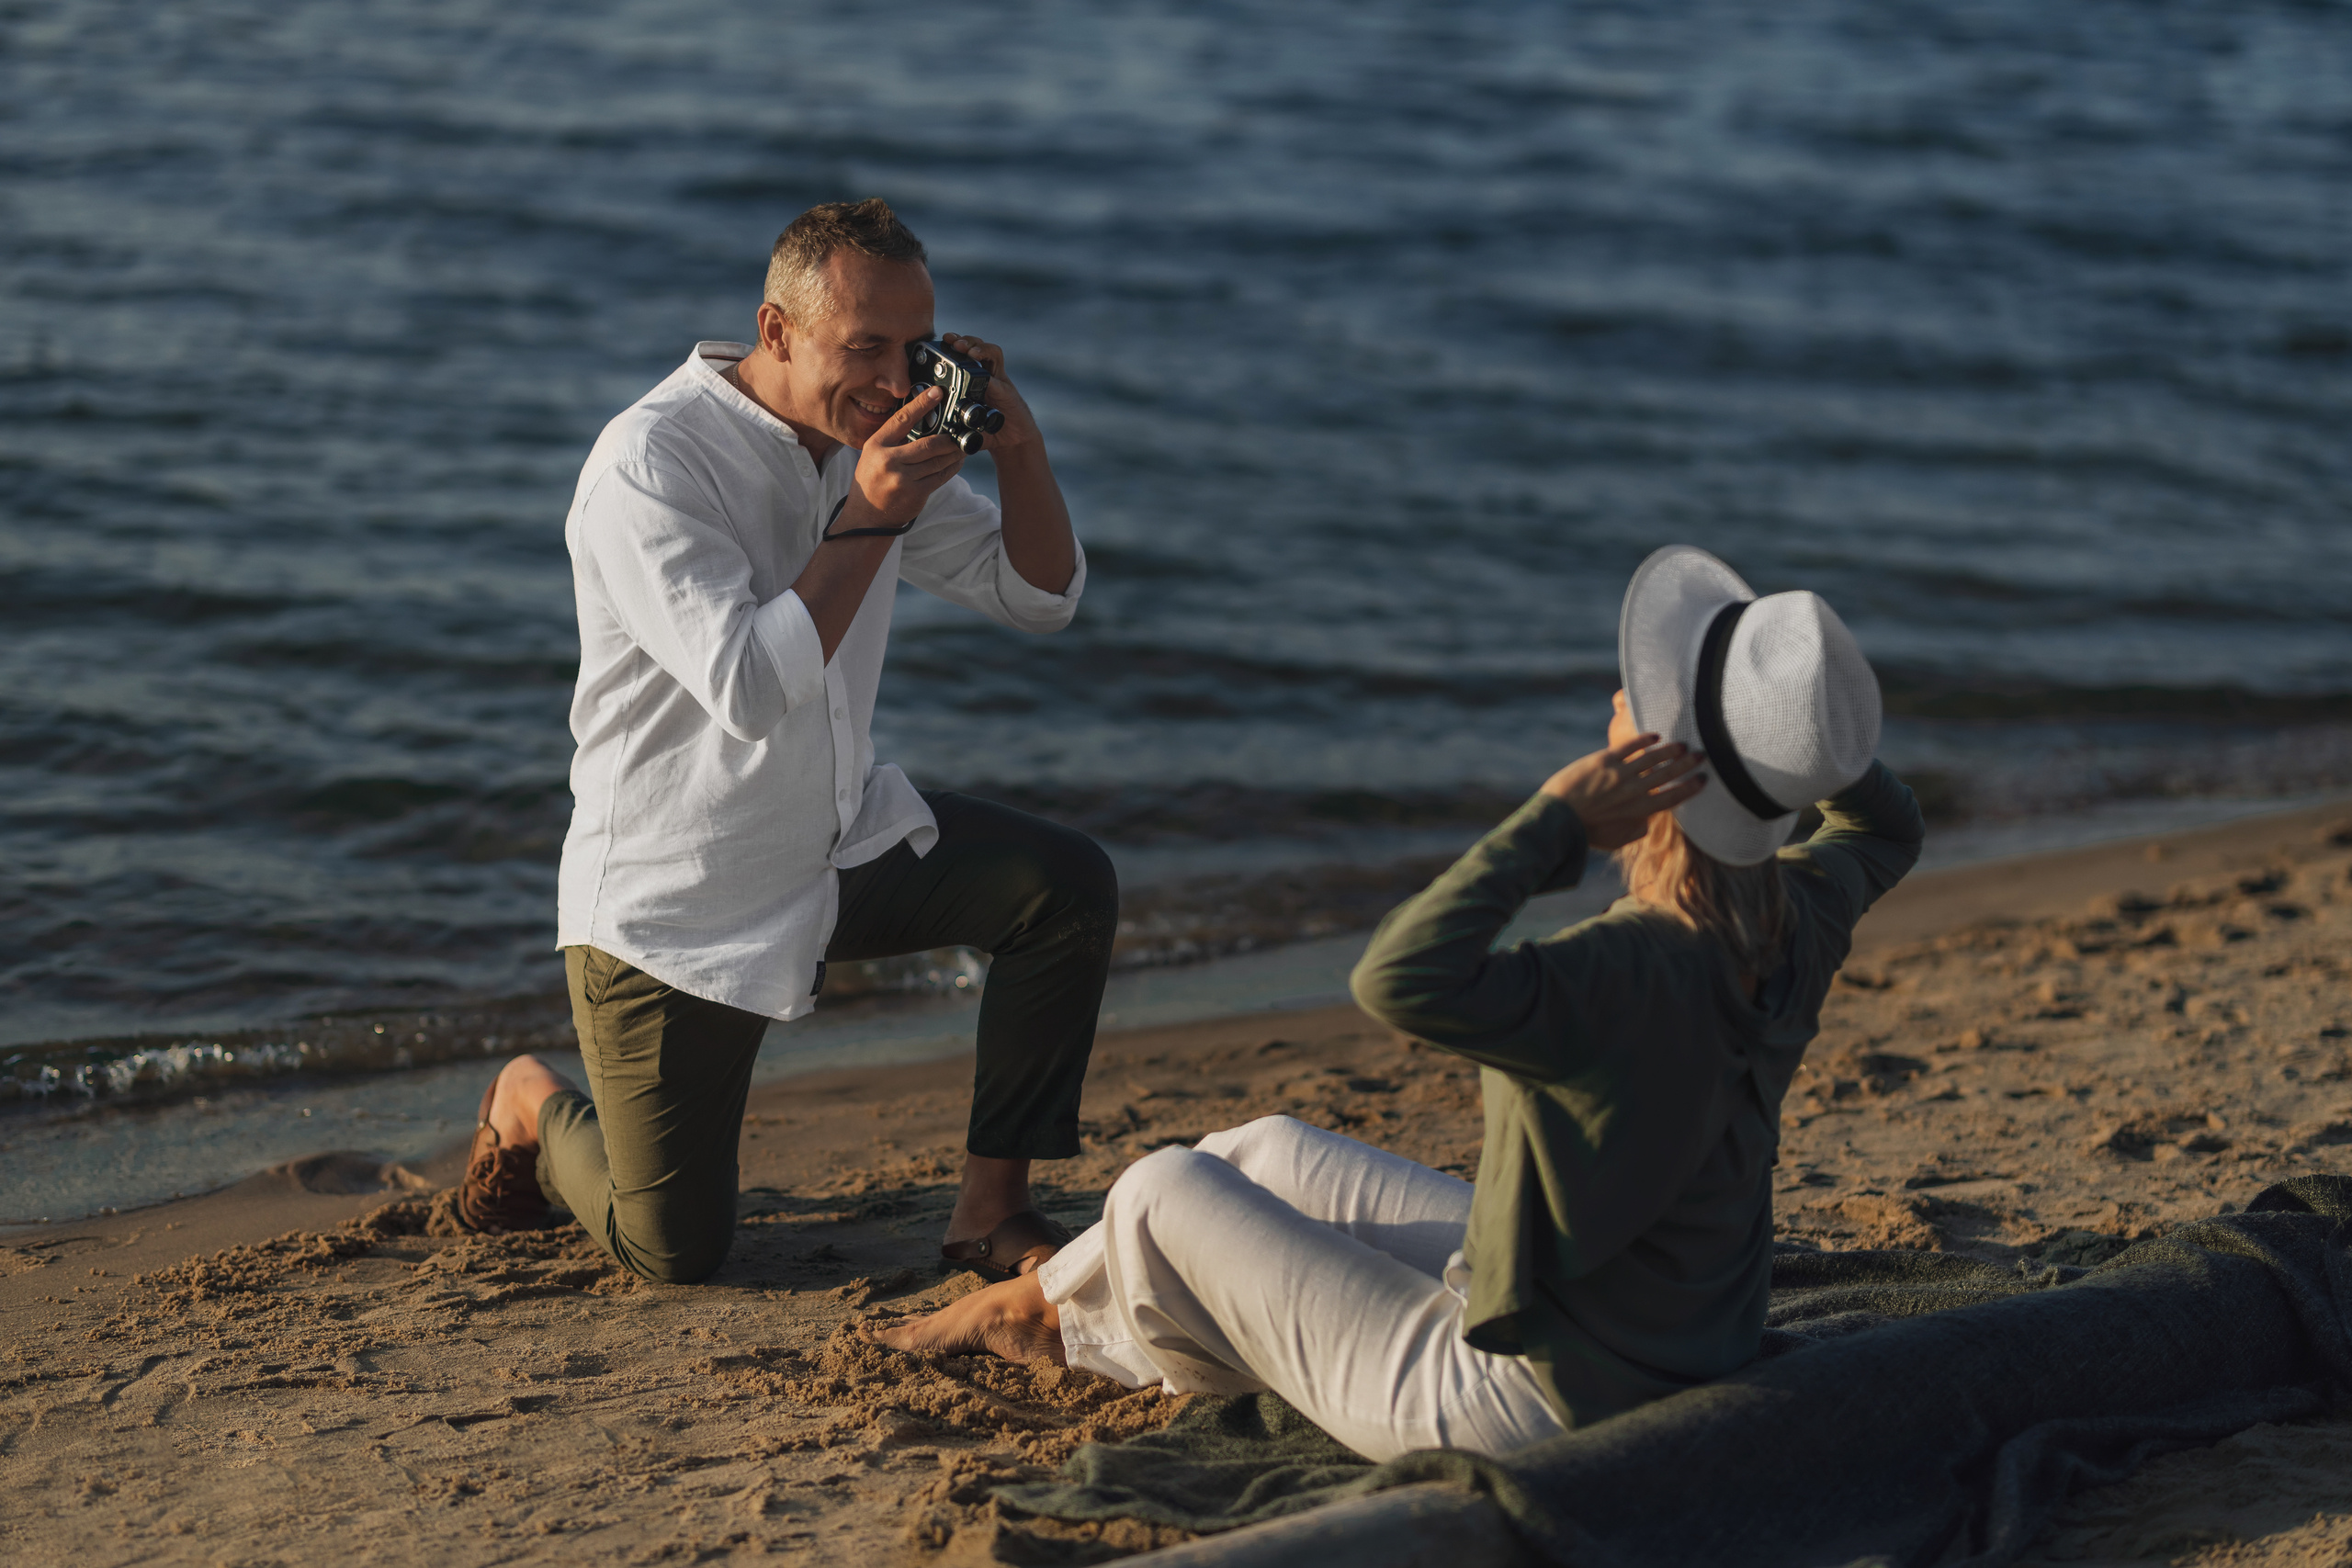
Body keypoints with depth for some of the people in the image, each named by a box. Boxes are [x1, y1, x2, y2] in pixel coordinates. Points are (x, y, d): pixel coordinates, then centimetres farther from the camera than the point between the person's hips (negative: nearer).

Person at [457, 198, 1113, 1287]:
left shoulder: (879, 442, 1)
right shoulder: (651, 464, -23)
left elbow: (1041, 599, 4)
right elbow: (750, 689, -31)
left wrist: (1019, 448, -13)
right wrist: (869, 520, -32)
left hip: (846, 848, 7)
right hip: (676, 901, -6)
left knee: (1067, 887, -15)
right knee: (674, 1254, -3)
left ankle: (992, 1213, -2)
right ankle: (534, 1110, 31)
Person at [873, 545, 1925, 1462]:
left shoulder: (1633, 973, -36)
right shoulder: (1795, 927, -10)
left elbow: (1403, 980, -51)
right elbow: (1885, 833, 15)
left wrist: (1553, 821, -40)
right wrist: (1800, 734, -3)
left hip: (1520, 1402, -9)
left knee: (1163, 1193, 9)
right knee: (1269, 1152, 25)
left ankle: (1058, 1316, 45)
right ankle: (1045, 1301, 48)